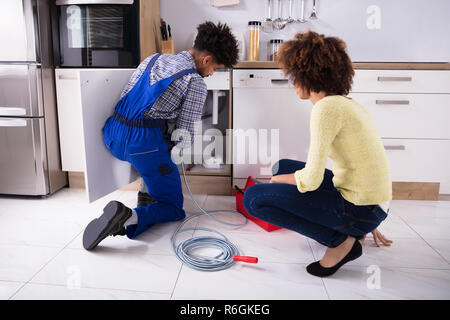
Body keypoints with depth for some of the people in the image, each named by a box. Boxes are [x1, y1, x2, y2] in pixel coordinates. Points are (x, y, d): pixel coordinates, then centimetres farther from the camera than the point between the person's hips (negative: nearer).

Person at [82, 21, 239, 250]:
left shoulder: (153, 59, 19)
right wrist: (184, 141, 17)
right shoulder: (197, 84, -3)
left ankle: (151, 194, 29)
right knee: (173, 209, 9)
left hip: (113, 136, 8)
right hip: (144, 143, -8)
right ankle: (130, 218, -19)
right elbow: (185, 137, -7)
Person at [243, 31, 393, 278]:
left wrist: (278, 180, 0)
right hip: (372, 207, 9)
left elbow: (311, 180, -23)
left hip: (359, 209, -9)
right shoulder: (345, 103, 11)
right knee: (283, 167, 21)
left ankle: (340, 241, -3)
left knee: (253, 197, -9)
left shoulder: (326, 107, -19)